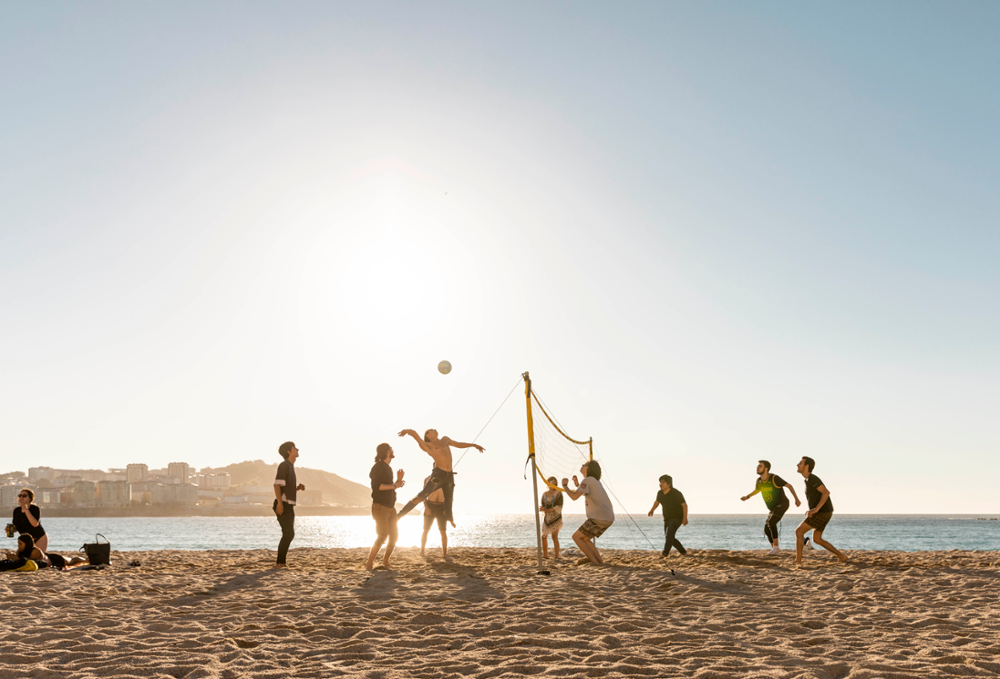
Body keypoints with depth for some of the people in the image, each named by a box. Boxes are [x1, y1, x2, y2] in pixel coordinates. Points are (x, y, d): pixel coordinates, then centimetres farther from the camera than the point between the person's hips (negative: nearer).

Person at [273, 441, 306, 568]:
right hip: (283, 505, -10)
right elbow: (277, 484, -21)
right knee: (288, 534, -13)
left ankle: (281, 563, 12)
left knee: (289, 534, 8)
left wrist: (299, 487, 6)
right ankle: (280, 562, -9)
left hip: (288, 506, 10)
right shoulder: (284, 465, -10)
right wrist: (280, 503, -30)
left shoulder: (290, 467, 21)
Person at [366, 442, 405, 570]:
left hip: (391, 508, 9)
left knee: (394, 536, 5)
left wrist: (398, 480, 8)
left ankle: (385, 562, 16)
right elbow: (376, 486, -23)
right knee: (382, 536, -16)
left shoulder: (388, 468, 17)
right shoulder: (378, 467, -11)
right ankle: (369, 564, -12)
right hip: (380, 507, -9)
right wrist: (395, 485, -19)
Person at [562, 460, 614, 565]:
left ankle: (593, 561, -5)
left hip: (598, 518, -9)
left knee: (576, 537, 1)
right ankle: (600, 561, 12)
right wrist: (577, 484, 30)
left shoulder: (588, 480, -9)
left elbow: (574, 496, -18)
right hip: (607, 518, 9)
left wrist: (565, 485, -1)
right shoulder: (595, 481, 20)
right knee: (584, 539, 20)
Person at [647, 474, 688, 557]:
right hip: (667, 518, 7)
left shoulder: (676, 493, -20)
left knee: (670, 532, -27)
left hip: (677, 517, -7)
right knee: (670, 537, 9)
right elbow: (657, 501, 15)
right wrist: (652, 510, -3)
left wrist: (685, 518, -25)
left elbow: (684, 505, -16)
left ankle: (665, 552, -33)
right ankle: (683, 552, 27)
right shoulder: (660, 493, -3)